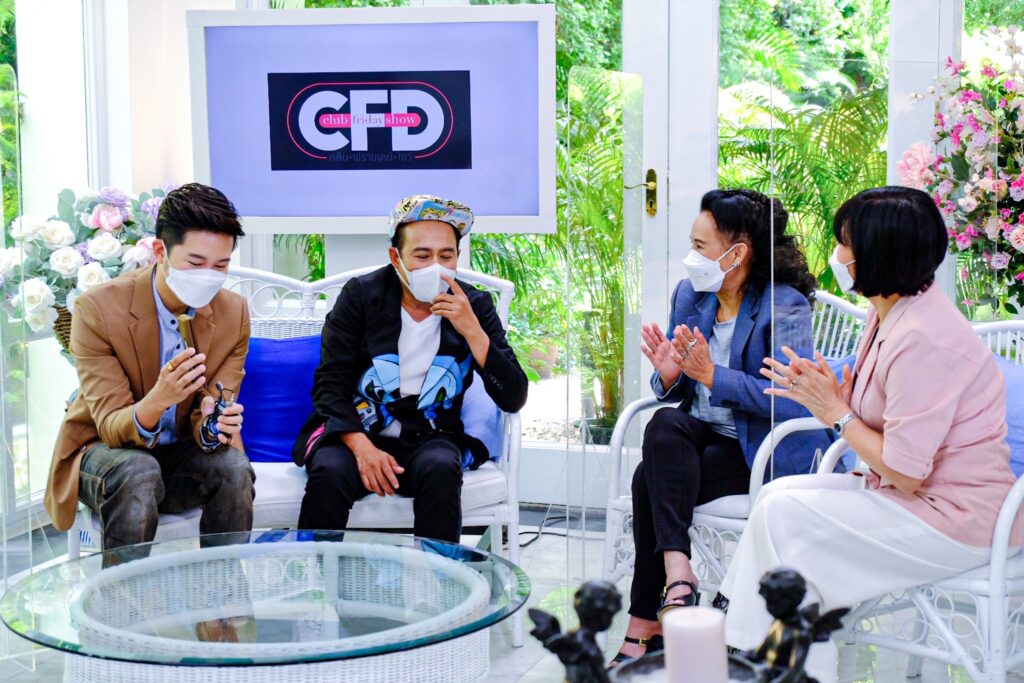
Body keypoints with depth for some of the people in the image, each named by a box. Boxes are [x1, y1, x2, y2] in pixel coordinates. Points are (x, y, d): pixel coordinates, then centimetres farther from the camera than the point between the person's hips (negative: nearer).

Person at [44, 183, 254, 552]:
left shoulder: (234, 313, -7)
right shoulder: (97, 309, -18)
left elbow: (209, 423, -6)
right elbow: (110, 427, -21)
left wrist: (213, 426, -33)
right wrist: (157, 401, -44)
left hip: (183, 453, 3)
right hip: (104, 452, -3)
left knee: (233, 466, -29)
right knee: (137, 472, -36)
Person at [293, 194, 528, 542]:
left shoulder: (474, 306, 1)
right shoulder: (360, 295, -2)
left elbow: (513, 400, -7)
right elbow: (330, 384, -5)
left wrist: (472, 331, -20)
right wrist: (362, 447, -22)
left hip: (429, 438, 1)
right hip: (354, 432, -1)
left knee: (440, 468, -33)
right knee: (329, 474, -33)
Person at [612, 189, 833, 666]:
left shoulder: (786, 305, -11)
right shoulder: (688, 294, 9)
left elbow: (790, 400, -22)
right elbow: (674, 393, 13)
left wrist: (712, 374, -27)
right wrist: (669, 375, -12)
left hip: (768, 451, -6)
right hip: (703, 435, 6)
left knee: (652, 480, -26)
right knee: (665, 423, -29)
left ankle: (644, 627, -19)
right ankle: (676, 572, -31)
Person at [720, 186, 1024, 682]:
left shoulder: (922, 339, -24)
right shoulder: (890, 312, 7)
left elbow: (906, 473, -23)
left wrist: (838, 413, -12)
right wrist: (830, 401, -5)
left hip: (956, 520, -10)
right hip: (920, 496, 10)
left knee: (784, 516, -12)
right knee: (779, 494, 3)